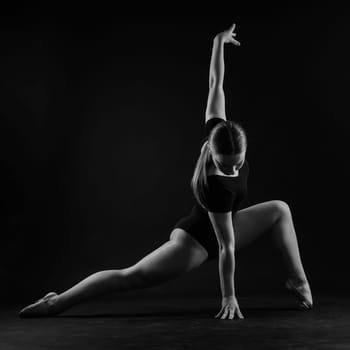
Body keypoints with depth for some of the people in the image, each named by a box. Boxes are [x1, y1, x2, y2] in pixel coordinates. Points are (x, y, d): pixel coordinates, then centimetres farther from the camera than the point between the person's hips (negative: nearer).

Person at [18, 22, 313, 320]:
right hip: (198, 238, -9)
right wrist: (229, 297, -24)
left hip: (222, 227, 9)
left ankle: (299, 281, 12)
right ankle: (57, 303, -10)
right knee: (133, 276, -13)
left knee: (279, 209, 7)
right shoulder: (217, 187, -39)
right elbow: (226, 248, -32)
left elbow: (216, 86, -9)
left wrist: (219, 41, 1)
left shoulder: (217, 132, -22)